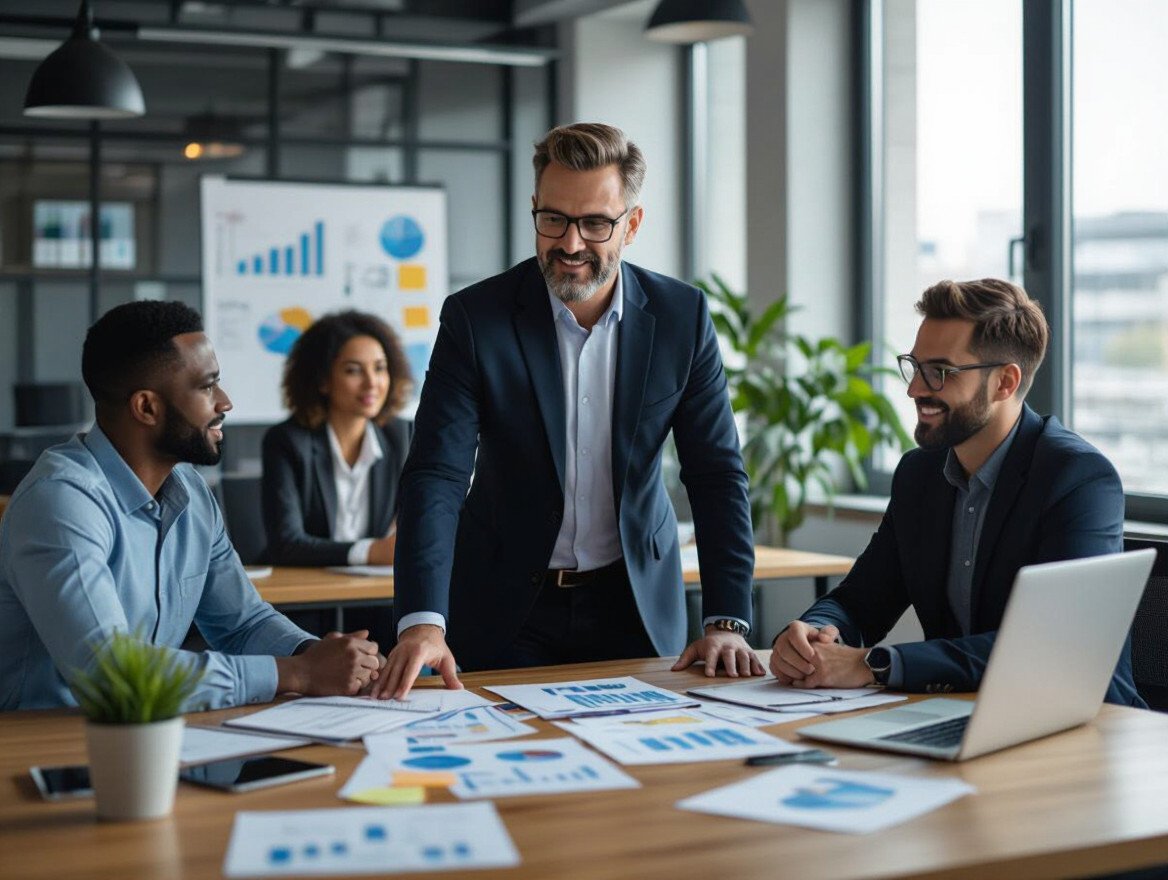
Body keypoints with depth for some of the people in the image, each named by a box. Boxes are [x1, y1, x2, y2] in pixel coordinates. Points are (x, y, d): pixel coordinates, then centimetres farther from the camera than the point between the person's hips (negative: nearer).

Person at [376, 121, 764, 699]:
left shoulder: (681, 317, -7)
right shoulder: (474, 318, -13)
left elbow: (717, 475, -5)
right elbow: (437, 477, -19)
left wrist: (727, 621, -15)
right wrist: (422, 622, -34)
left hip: (637, 605, 2)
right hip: (507, 611, -1)